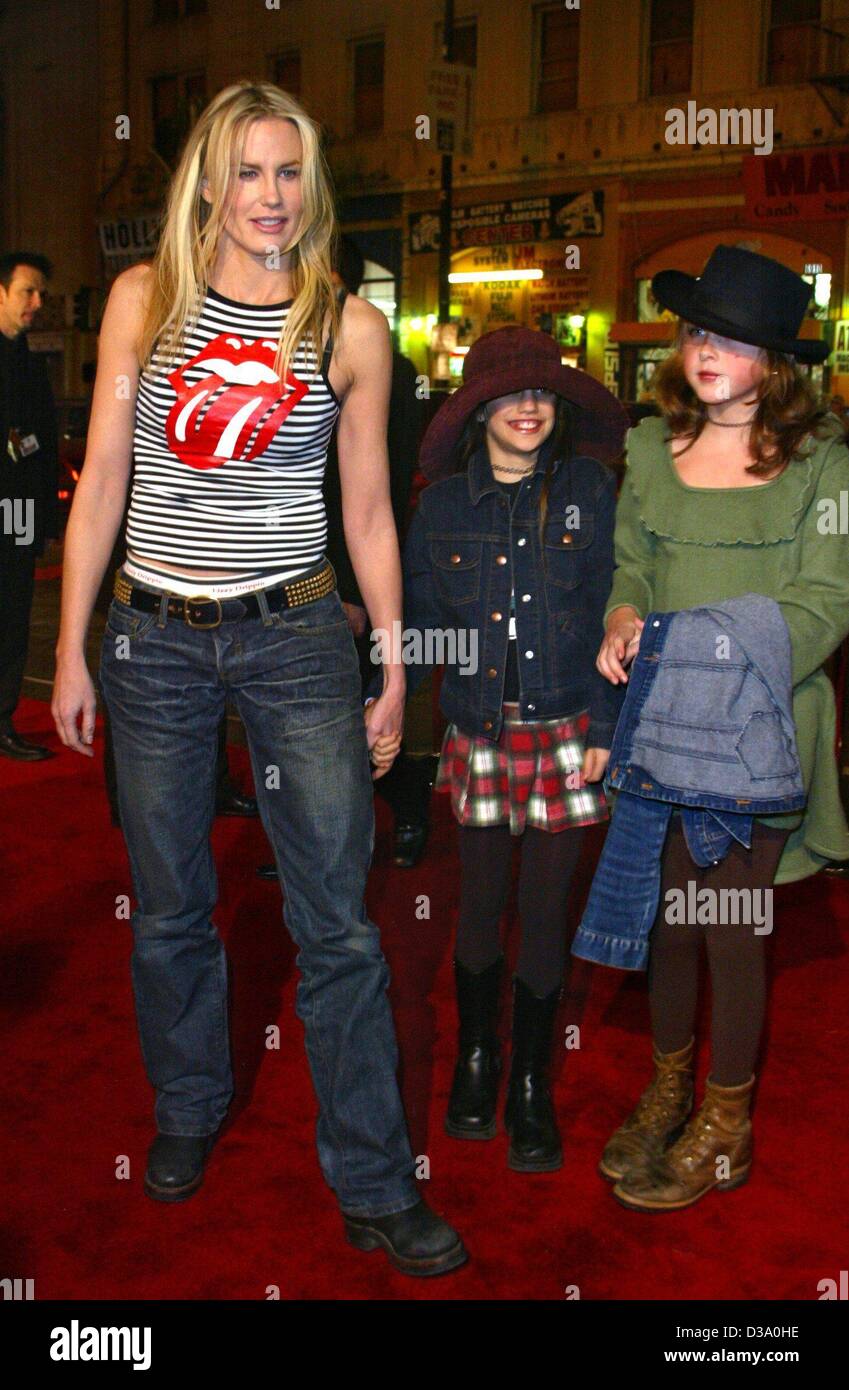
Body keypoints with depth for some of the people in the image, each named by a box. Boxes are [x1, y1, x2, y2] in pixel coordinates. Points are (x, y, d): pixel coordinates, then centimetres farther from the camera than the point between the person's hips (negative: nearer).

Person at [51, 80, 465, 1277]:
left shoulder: (351, 330, 3)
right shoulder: (144, 299, 4)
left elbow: (369, 511, 6)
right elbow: (103, 480, 4)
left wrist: (395, 673, 6)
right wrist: (72, 650, 2)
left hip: (296, 638, -1)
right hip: (156, 638, 1)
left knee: (339, 923, 0)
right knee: (170, 908, 13)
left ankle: (376, 1189, 15)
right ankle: (189, 1111, 39)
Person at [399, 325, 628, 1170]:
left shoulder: (587, 487, 0)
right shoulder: (444, 501, 3)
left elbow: (607, 610, 0)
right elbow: (420, 618, 6)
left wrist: (604, 725, -5)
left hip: (565, 729, -1)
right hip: (479, 733, 1)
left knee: (545, 911, 6)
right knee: (480, 905, 9)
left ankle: (531, 1084, 23)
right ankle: (475, 1061, 32)